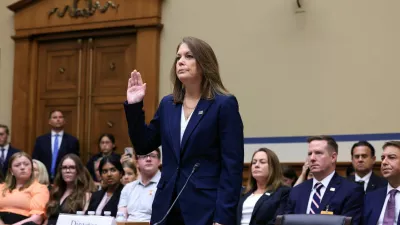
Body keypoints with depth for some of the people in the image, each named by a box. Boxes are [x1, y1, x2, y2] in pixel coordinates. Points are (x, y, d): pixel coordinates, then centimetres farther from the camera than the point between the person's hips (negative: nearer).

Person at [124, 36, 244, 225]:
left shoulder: (224, 104, -5)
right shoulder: (168, 104, 12)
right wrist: (134, 106, 4)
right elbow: (143, 146, 14)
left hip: (205, 209, -5)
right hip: (167, 206, 5)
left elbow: (232, 167, -10)